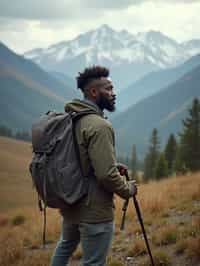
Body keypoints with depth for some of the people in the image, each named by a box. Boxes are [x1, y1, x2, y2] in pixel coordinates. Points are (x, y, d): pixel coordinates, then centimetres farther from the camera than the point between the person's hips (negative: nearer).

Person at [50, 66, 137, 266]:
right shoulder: (99, 126, -22)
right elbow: (106, 175, -27)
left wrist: (112, 167, 12)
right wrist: (128, 189, -9)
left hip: (69, 204, 9)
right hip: (95, 211, -9)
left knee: (66, 246, 30)